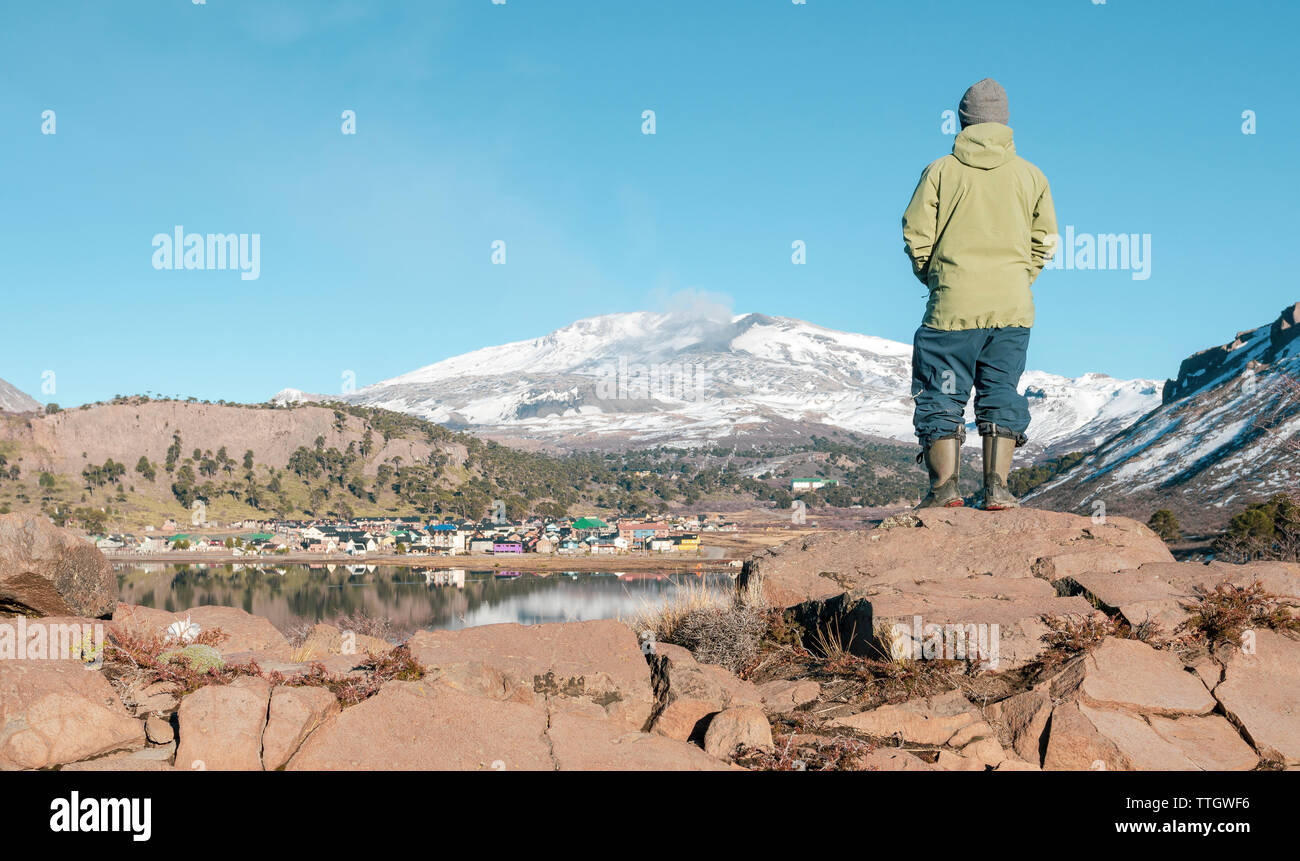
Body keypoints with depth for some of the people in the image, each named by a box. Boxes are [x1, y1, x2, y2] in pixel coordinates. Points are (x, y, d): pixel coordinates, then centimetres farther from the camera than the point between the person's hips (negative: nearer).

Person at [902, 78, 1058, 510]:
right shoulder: (1030, 175, 7)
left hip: (953, 305, -2)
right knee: (1001, 393, 8)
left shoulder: (941, 170, 0)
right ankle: (997, 486, 3)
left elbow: (915, 234, -4)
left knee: (941, 394, 5)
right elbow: (1045, 240, 6)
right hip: (1013, 307, 2)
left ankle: (945, 484, -1)